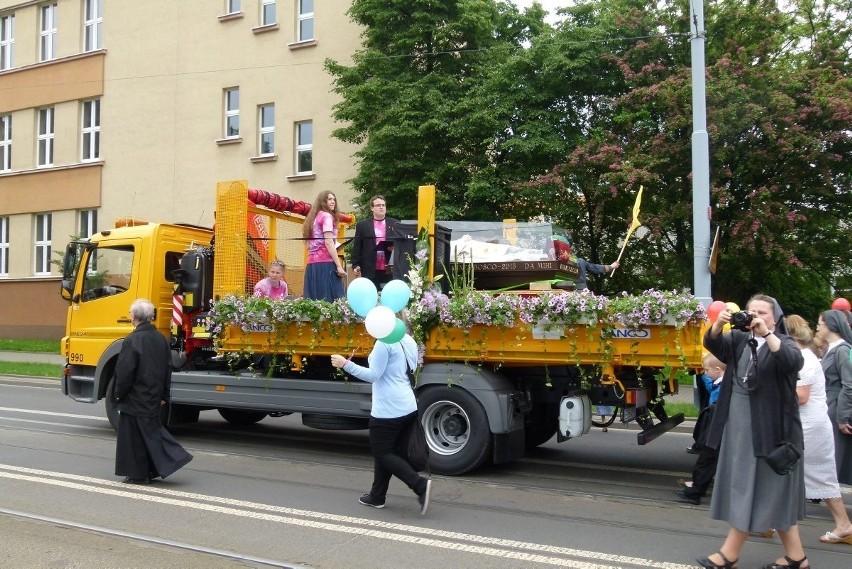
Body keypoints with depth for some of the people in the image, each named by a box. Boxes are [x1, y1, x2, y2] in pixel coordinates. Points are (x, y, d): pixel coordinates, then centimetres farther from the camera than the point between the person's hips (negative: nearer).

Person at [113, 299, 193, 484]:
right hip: (153, 398, 7)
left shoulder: (132, 341, -19)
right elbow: (167, 368, 9)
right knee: (151, 430, 18)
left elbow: (125, 371, -19)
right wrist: (163, 395, 16)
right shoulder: (160, 339, 4)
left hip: (135, 399, -7)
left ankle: (138, 474, 13)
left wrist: (118, 394, -4)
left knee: (134, 435, 5)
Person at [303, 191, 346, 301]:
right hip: (325, 263, -8)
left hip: (312, 263, 9)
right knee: (331, 300, -11)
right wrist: (339, 266, -15)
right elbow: (328, 243, -13)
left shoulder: (314, 217, 21)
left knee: (315, 301, 5)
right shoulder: (327, 216, -3)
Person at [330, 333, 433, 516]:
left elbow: (373, 375, -17)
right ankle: (377, 496, 26)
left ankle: (421, 485, -12)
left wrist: (346, 364, -14)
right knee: (389, 452, 18)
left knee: (382, 454, 1)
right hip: (407, 408, 9)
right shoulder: (409, 341, 10)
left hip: (388, 410, -9)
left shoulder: (384, 342, -16)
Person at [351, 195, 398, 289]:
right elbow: (357, 247, 5)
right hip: (370, 271, -1)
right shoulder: (362, 225, 6)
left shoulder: (395, 224, 9)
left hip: (391, 270, 1)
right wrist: (355, 265, -2)